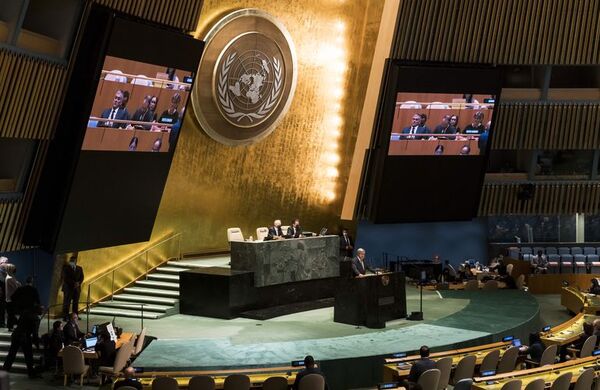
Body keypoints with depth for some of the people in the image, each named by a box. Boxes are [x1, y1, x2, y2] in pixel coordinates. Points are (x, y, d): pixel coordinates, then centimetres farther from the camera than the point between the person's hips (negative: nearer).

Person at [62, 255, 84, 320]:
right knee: (67, 303, -6)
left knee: (76, 303, 3)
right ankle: (65, 317, -5)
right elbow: (65, 278, -6)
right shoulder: (65, 267, 2)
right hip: (68, 288, -4)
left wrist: (78, 283, -10)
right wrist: (73, 283, -14)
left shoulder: (79, 268, 14)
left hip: (77, 288, 4)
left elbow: (81, 277, 11)